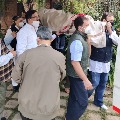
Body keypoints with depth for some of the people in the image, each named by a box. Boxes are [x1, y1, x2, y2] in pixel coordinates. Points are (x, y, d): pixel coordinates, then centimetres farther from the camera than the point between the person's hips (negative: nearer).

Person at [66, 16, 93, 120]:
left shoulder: (81, 36, 3)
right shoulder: (77, 41, -26)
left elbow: (85, 54, 13)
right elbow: (75, 62, -29)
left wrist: (88, 38, -1)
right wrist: (85, 80, -26)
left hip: (76, 74, 10)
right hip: (77, 76, -10)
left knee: (74, 98, 23)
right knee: (83, 102, -2)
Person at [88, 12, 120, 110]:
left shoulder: (112, 30, 4)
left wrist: (110, 31, -17)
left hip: (106, 62, 6)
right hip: (96, 61, -6)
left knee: (103, 83, 15)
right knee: (95, 83, -2)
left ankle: (98, 101, 34)